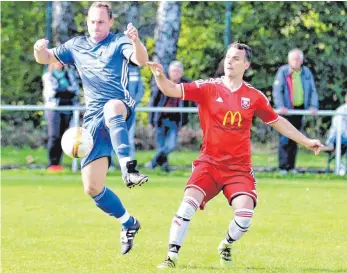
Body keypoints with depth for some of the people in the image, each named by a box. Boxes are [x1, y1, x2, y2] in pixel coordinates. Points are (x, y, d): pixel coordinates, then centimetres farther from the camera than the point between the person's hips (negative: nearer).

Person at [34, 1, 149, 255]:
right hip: (94, 120, 5)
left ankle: (129, 169, -56)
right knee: (92, 187, -3)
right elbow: (45, 58, 25)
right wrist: (40, 49, -1)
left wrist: (136, 42, -40)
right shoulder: (76, 46, 18)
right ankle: (128, 223, 21)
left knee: (112, 107, -44)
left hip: (121, 111, -5)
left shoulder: (119, 43, 2)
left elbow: (141, 60, -16)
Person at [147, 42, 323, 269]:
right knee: (189, 203, -21)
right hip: (210, 162, -1)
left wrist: (306, 141, 19)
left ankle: (226, 246, 18)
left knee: (245, 214, -16)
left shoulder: (254, 96, 4)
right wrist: (160, 76, -34)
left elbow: (277, 121, 17)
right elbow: (173, 90, -13)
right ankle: (172, 257, -9)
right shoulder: (208, 88, -3)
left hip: (239, 167, 1)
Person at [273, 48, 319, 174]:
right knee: (285, 139, -8)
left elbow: (313, 90, 10)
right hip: (286, 110, -4)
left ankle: (291, 166, 14)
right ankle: (283, 167, -7)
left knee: (294, 140, 9)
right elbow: (277, 90, -11)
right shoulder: (283, 71, -7)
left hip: (299, 109, 4)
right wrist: (280, 106, -22)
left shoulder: (306, 73, 5)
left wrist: (313, 106, -4)